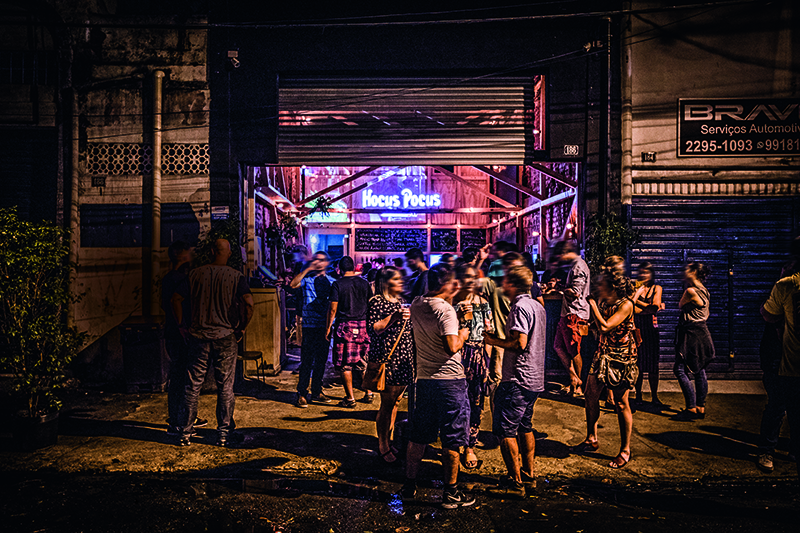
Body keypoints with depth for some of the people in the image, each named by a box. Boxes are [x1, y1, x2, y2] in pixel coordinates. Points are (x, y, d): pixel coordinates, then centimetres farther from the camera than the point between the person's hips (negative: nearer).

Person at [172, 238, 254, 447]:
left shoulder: (196, 274, 3)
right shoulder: (236, 276, -4)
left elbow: (176, 299, 1)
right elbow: (248, 303, -17)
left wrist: (181, 326, 8)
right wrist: (241, 328, -5)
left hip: (198, 336, 2)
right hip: (226, 337, -2)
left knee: (193, 386, 11)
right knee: (225, 387, 7)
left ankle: (185, 433, 19)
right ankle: (223, 434, 12)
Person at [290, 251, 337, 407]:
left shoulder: (332, 282, 11)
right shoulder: (307, 279, 3)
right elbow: (293, 284, -18)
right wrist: (308, 269, -17)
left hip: (326, 326, 3)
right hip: (310, 326, -3)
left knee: (321, 360, 10)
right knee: (307, 360, -3)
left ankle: (316, 392, 22)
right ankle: (302, 394, 7)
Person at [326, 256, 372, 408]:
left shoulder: (337, 284, -5)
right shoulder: (364, 283, 6)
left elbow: (333, 309, -7)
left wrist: (328, 327, 2)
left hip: (344, 325, -4)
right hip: (363, 325, 4)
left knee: (345, 364, 4)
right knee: (365, 361, 16)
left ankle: (350, 398, 7)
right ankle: (368, 393, 20)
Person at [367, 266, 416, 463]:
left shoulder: (400, 301, 18)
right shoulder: (376, 302, -7)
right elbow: (372, 329, -16)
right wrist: (393, 318, -21)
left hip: (403, 360, 8)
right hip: (386, 359, -8)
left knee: (395, 402, 13)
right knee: (387, 403, -3)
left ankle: (388, 440, 27)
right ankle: (383, 447, 10)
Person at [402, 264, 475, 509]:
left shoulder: (416, 305, 6)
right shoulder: (446, 311, -17)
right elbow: (451, 348, -26)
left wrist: (457, 318, 13)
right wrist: (462, 335, -7)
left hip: (424, 379, 7)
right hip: (449, 380, -7)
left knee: (418, 437, 16)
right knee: (451, 441, 7)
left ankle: (409, 486, 26)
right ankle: (451, 493, 18)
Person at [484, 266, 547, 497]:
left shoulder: (520, 307, -16)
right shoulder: (538, 306, 13)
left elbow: (520, 343, -23)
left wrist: (495, 341, -10)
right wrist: (501, 340, 17)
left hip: (517, 381, -10)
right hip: (535, 380, 10)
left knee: (505, 430, -2)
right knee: (525, 427, 21)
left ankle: (515, 483, 4)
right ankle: (528, 474, 31)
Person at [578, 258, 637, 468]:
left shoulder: (625, 305, -18)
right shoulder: (603, 302, 4)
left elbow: (604, 326, -27)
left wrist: (593, 304, -18)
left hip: (621, 358, -7)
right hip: (603, 354, 7)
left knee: (620, 404, 2)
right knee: (590, 394, 9)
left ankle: (625, 451, 17)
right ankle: (591, 439, 26)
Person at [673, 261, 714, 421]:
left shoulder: (691, 291, -17)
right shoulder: (703, 291, 13)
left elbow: (681, 304, -2)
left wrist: (686, 287, 6)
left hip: (693, 335, -10)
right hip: (700, 333, 10)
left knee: (680, 370, -6)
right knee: (699, 372, 13)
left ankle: (692, 408, -3)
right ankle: (700, 407, 19)